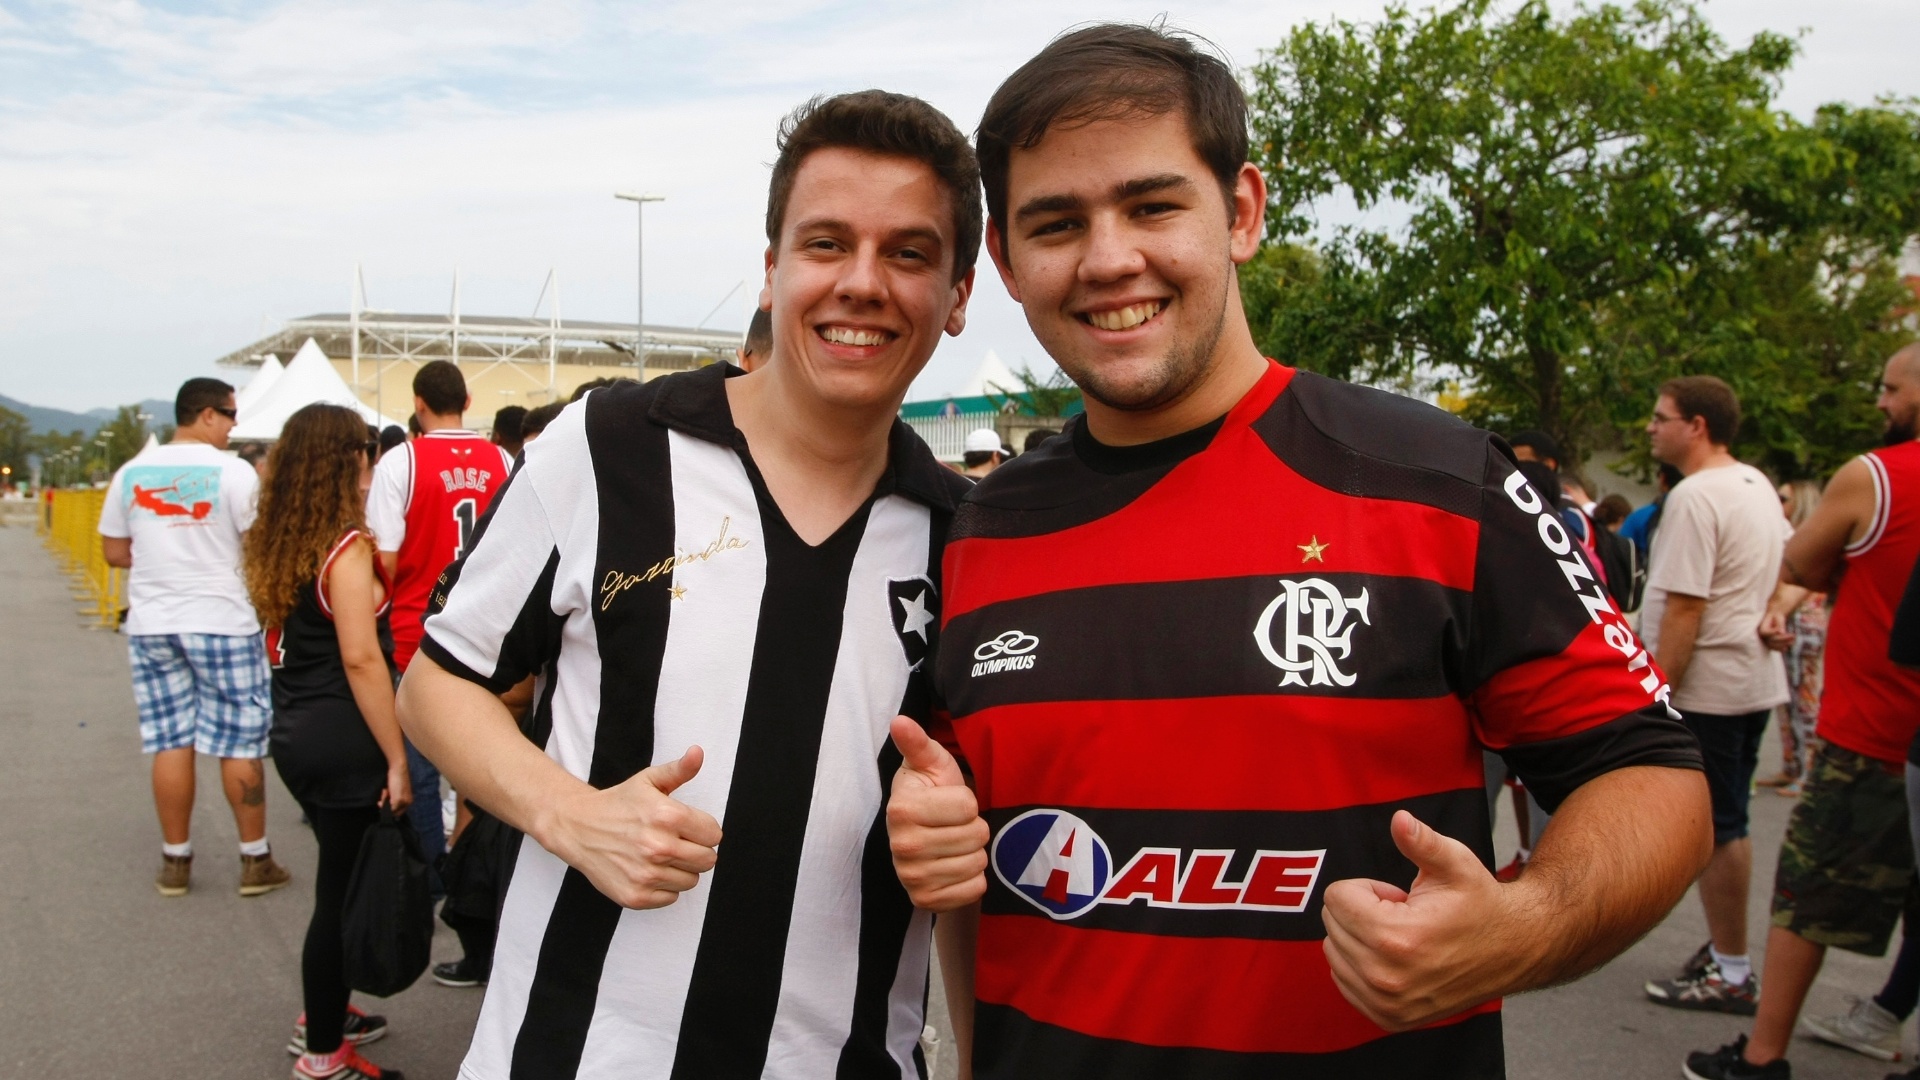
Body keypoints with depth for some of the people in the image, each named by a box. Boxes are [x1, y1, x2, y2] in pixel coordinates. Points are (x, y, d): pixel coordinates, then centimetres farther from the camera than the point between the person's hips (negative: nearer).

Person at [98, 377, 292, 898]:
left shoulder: (131, 473, 5)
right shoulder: (234, 471, -10)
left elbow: (114, 552, 9)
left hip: (151, 624, 4)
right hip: (222, 621, -4)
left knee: (170, 741, 10)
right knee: (240, 742, 3)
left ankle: (175, 862, 17)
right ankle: (256, 860, 10)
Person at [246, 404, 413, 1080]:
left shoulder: (280, 543, 9)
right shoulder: (346, 545, -16)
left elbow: (285, 639, 15)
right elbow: (361, 658, -21)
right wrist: (397, 759, -19)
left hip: (294, 734, 8)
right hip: (342, 741, -8)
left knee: (340, 881, 22)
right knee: (345, 892, 4)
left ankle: (322, 1014, 37)